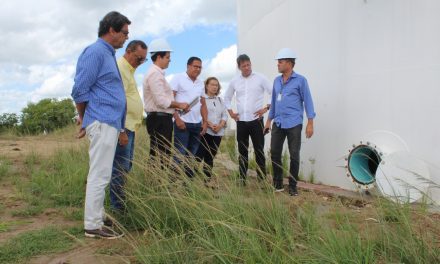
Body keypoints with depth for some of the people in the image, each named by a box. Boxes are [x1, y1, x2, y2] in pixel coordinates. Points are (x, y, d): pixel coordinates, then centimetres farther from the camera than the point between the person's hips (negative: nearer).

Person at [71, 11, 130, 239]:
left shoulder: (108, 54, 20)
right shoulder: (95, 52, -10)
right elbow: (80, 90, -13)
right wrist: (84, 120, 0)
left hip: (110, 123, 10)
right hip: (102, 123, -10)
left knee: (100, 175, 14)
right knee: (99, 175, -5)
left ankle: (98, 217, 24)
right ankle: (93, 226, 2)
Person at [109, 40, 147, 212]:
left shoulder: (128, 69, 21)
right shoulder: (119, 68, -12)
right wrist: (121, 129, -24)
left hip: (129, 126, 10)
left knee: (126, 167, 14)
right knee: (120, 168, -7)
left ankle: (120, 202, 22)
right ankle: (117, 207, 0)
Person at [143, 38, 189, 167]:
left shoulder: (157, 73, 20)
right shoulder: (155, 74, -13)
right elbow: (161, 100, -20)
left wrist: (177, 107, 11)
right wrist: (179, 105, -8)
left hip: (161, 119, 11)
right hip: (159, 119, -11)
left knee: (163, 155, 12)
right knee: (160, 156, -9)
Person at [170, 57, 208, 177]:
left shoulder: (200, 83, 15)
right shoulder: (178, 78, -3)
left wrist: (205, 122, 9)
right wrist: (177, 118, -15)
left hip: (197, 124, 6)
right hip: (182, 122, -6)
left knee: (192, 155, 9)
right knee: (180, 154, -6)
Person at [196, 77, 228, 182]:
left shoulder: (220, 100, 18)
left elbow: (225, 115, 13)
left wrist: (220, 125, -5)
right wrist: (210, 125, -18)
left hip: (218, 133, 5)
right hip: (204, 131, -5)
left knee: (210, 157, 8)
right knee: (199, 156, -11)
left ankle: (207, 179, 12)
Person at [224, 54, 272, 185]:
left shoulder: (260, 78, -2)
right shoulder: (234, 81, 8)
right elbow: (227, 98, 21)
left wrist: (266, 108, -10)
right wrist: (230, 112, 9)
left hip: (256, 120, -3)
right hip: (241, 121, 3)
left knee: (259, 151, -1)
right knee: (242, 151, 9)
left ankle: (262, 179, 6)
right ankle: (242, 178, 17)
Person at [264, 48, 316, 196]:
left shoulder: (300, 80, -4)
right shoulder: (276, 81, 11)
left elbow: (307, 101, -4)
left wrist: (310, 123, -9)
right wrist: (269, 120, 17)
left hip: (294, 124, -5)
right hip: (278, 124, 5)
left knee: (294, 156, 2)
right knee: (274, 153, 5)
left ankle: (292, 186, 13)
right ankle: (278, 184, 19)